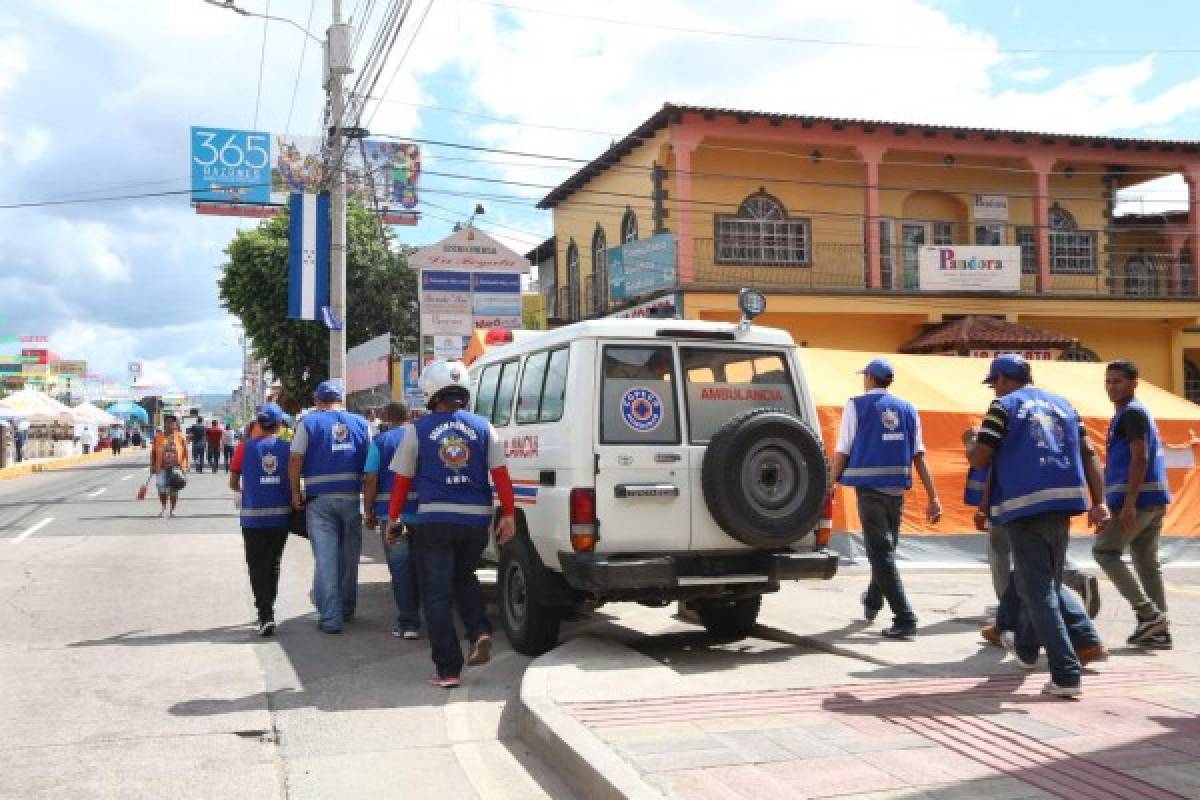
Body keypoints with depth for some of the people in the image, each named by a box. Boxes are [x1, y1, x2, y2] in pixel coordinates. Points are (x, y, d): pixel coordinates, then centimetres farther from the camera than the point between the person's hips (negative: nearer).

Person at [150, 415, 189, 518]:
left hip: (176, 468, 0)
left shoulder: (180, 437, 2)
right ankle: (163, 509, 9)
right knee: (161, 488, -8)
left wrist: (185, 466, -2)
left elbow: (185, 452, 4)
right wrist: (152, 466, 3)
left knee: (174, 490, 6)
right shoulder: (158, 437, 3)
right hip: (162, 468, 0)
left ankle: (172, 510, 19)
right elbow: (153, 453, 8)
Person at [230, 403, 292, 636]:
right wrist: (293, 500, 16)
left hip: (253, 516, -2)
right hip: (281, 516, 2)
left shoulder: (245, 448, -2)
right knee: (272, 564, 16)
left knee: (257, 567, 3)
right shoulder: (288, 448, -1)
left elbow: (233, 483, 4)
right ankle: (267, 610, 26)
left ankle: (266, 616, -10)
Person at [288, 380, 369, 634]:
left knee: (325, 558, 0)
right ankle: (347, 610, 26)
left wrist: (296, 493, 2)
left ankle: (330, 618, -1)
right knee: (349, 557, 15)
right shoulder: (360, 422, 7)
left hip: (319, 500, -2)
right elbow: (371, 463, 6)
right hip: (351, 498, 3)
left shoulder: (309, 422, -1)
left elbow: (295, 460, -8)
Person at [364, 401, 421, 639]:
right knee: (419, 566, 15)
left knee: (400, 568, 0)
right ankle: (411, 618, 24)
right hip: (423, 512, 3)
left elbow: (370, 480, -6)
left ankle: (408, 623, -1)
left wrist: (369, 512, 3)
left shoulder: (380, 441, -1)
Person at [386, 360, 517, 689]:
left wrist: (393, 518, 14)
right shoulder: (484, 428, 4)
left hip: (434, 520, -3)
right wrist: (509, 515, 5)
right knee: (464, 578, 26)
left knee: (437, 595, 5)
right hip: (476, 519, 3)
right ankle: (480, 633, 5)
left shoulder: (417, 430, 0)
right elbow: (501, 474, 1)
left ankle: (448, 670, 4)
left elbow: (402, 479, 4)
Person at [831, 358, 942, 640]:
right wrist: (933, 498, 5)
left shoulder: (857, 405, -1)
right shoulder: (907, 409, 11)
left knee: (881, 552, -3)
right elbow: (919, 456, 6)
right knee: (886, 547, 21)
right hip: (897, 488, 5)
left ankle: (905, 619, -10)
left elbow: (842, 452, -6)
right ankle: (872, 602, 42)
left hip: (869, 487, -5)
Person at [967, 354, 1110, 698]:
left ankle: (1067, 675, -11)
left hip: (1025, 505, -6)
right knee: (1045, 582, 22)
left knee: (1039, 591, -3)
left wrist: (968, 446, 17)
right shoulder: (1061, 404, 17)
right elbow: (1088, 453, 10)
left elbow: (979, 459, -5)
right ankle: (1026, 646, 42)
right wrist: (1098, 501, 6)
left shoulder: (1003, 406, 1)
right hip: (1063, 501, 6)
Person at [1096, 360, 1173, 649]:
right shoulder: (1138, 413, 22)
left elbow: (1140, 458, -18)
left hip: (1137, 498, -10)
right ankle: (1160, 630, 9)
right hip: (1154, 498, 10)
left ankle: (1149, 613, -7)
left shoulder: (1132, 413, -8)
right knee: (1147, 561, 9)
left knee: (1104, 551, -4)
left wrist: (1128, 503, -24)